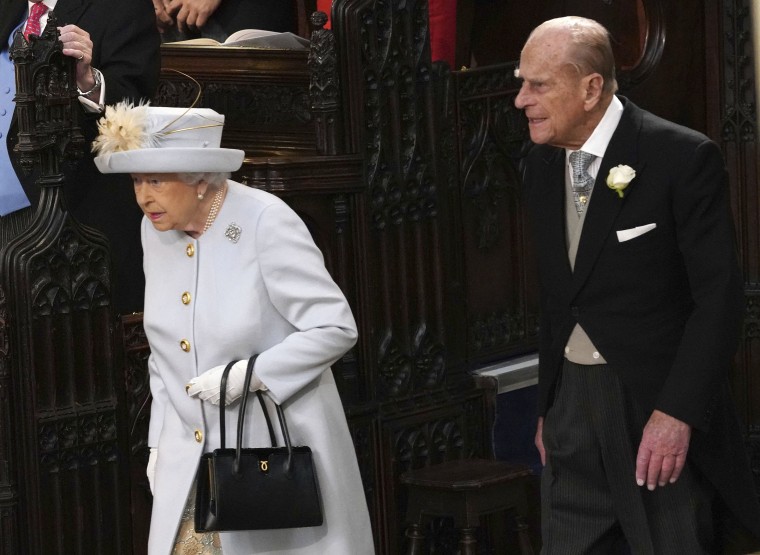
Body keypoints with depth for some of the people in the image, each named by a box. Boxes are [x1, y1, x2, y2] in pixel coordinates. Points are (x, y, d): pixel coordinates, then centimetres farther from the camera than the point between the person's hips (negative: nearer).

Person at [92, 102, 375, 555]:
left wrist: (248, 374, -21)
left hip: (278, 443, -5)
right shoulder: (156, 230, 3)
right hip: (190, 458, 5)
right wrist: (159, 441, 10)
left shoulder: (266, 222, -16)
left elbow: (336, 328, -16)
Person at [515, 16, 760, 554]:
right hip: (572, 405, 6)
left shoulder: (682, 157, -13)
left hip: (659, 407, -6)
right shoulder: (541, 165, 7)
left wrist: (678, 412, -20)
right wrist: (548, 406, 14)